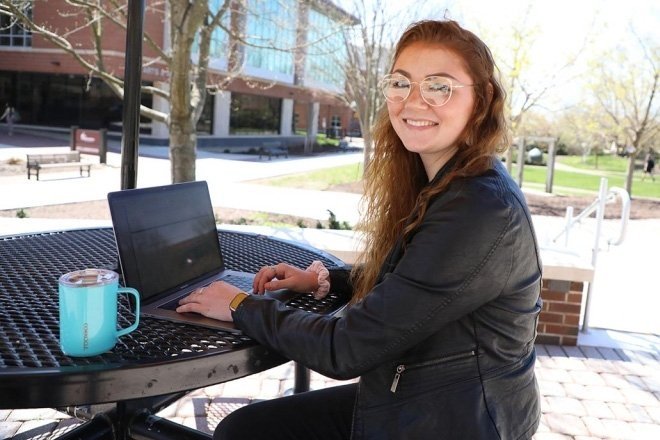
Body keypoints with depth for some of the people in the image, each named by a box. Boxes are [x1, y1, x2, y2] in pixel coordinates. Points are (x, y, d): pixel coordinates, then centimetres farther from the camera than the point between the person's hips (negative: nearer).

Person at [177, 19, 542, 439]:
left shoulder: (481, 213, -27)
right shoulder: (436, 183, 1)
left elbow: (345, 350, -23)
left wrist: (242, 306, -10)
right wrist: (324, 279, 5)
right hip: (405, 394, 7)